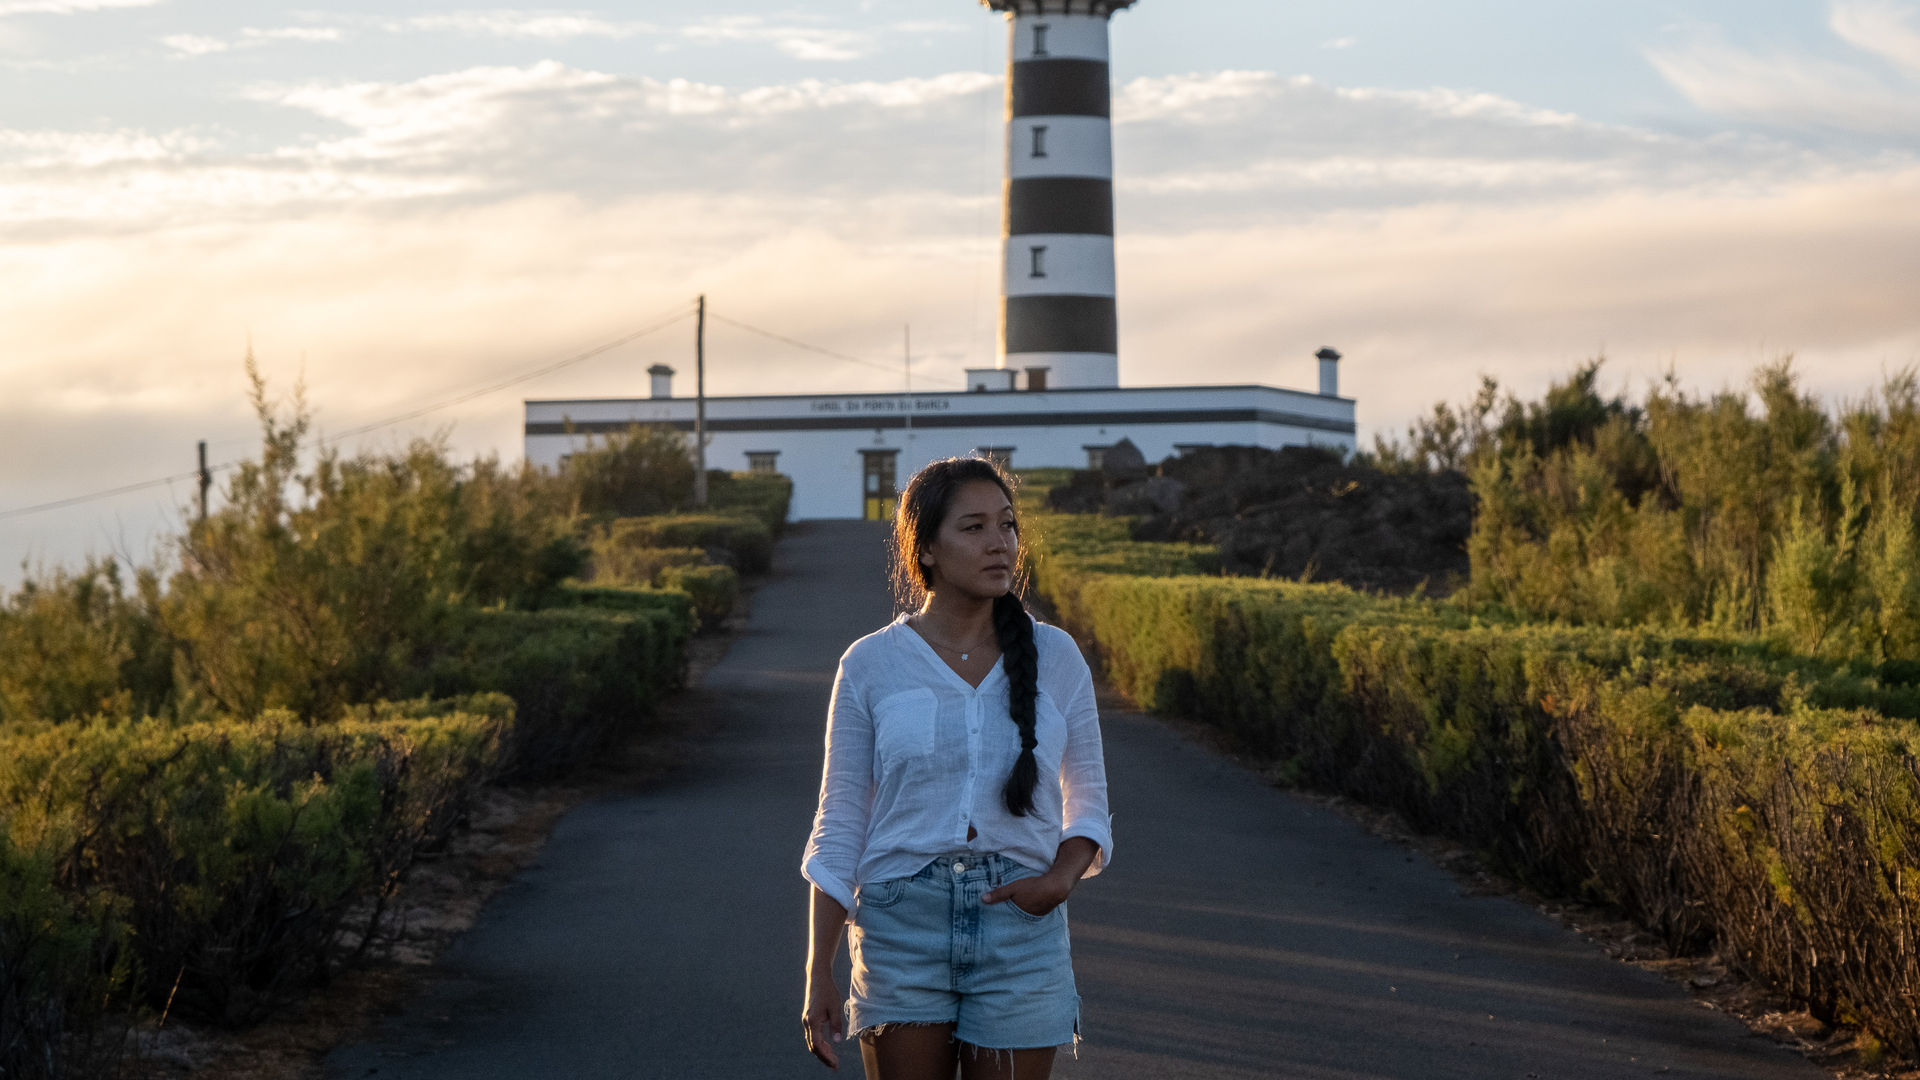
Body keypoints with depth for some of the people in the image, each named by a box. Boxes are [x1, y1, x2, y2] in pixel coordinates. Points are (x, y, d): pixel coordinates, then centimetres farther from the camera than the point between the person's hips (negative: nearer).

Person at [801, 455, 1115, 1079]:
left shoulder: (1054, 657, 4)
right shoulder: (870, 665, 0)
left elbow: (1088, 805, 13)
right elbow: (840, 827, 4)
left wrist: (1063, 876, -9)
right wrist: (819, 974, 0)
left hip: (1020, 920, 1)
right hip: (902, 920, -1)